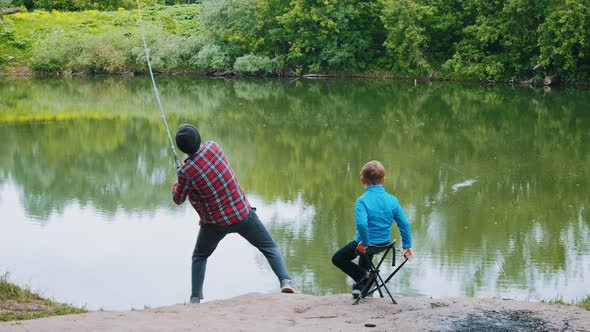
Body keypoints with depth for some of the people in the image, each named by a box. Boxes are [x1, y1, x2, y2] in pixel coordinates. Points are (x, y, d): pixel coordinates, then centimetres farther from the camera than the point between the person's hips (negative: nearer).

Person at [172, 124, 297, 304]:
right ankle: (285, 280, -13)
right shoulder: (213, 147, -10)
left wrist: (176, 182, 19)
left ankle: (195, 299, 14)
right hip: (243, 213, 1)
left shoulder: (186, 171, -18)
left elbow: (178, 199, 0)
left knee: (199, 257, 23)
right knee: (270, 248, 9)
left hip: (215, 222, -1)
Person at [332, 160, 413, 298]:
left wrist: (364, 242, -22)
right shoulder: (393, 200, -7)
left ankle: (363, 275, 6)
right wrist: (407, 245, 3)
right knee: (366, 254, 40)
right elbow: (404, 224, -6)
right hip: (384, 243, 6)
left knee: (337, 259, 16)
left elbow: (361, 224, -36)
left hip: (365, 242, -6)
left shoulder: (362, 201, -22)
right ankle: (361, 285, 48)